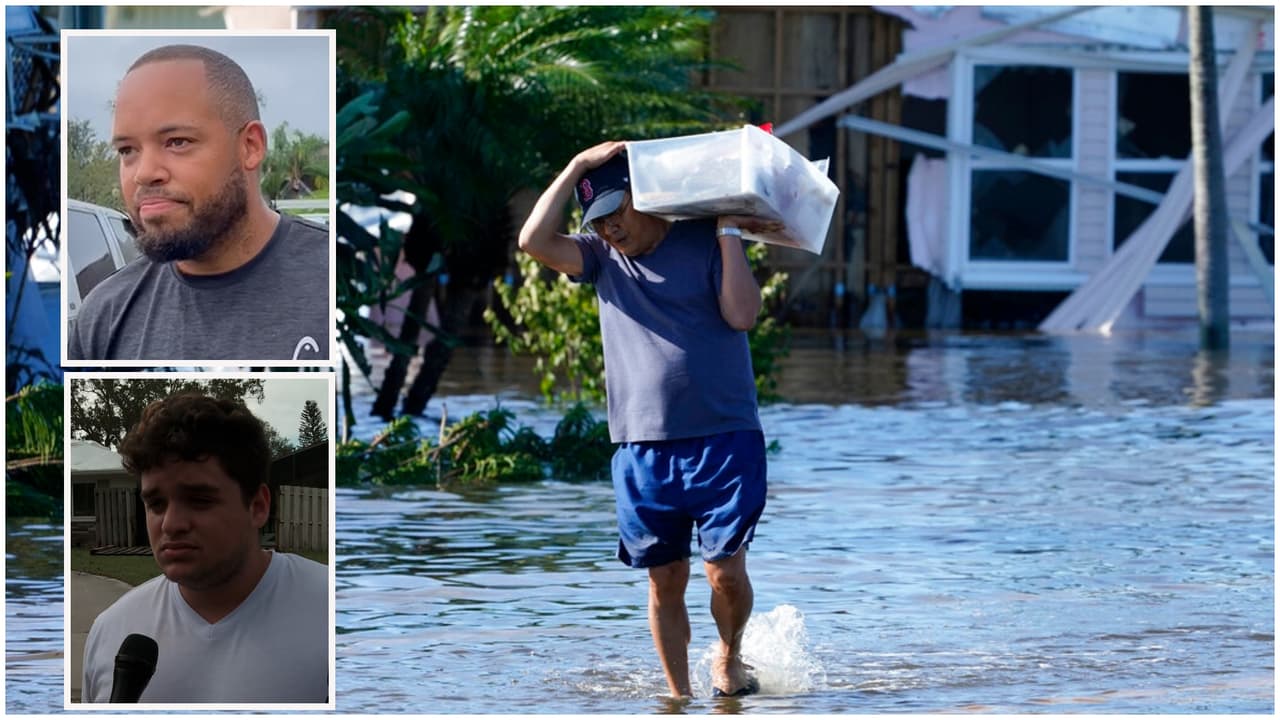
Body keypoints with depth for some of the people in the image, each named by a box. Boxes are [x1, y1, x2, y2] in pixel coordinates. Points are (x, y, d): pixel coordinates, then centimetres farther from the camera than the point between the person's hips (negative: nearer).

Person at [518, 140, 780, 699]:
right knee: (665, 581, 5)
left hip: (724, 442, -3)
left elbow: (742, 315, -10)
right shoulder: (602, 256, 11)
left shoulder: (705, 244, 2)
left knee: (725, 569, -9)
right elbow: (534, 241, -5)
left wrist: (729, 233, -9)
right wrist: (578, 166, -3)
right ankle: (678, 694, 15)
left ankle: (729, 658, 18)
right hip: (642, 449, 3)